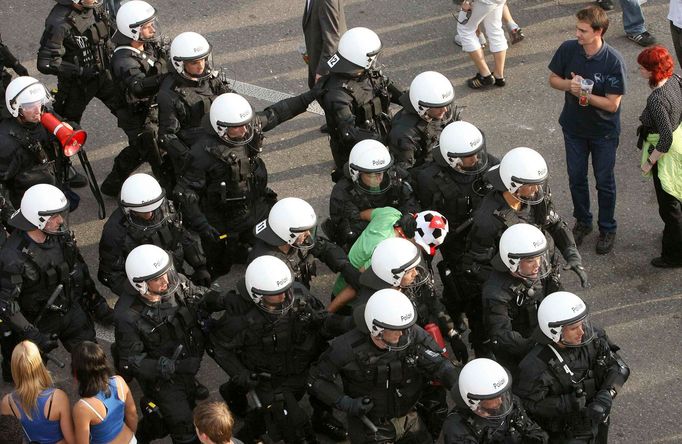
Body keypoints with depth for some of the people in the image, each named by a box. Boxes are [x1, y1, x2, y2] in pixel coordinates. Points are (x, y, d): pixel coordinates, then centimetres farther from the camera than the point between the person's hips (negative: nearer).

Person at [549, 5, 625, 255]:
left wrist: (583, 93, -28)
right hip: (574, 127, 4)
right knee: (576, 177, 19)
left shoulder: (613, 61, -27)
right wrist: (569, 84, -22)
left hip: (604, 131, -3)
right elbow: (553, 79, -1)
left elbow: (612, 104, -23)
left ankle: (607, 229, 33)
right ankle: (582, 222, 41)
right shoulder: (568, 50, -16)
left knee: (604, 182, 13)